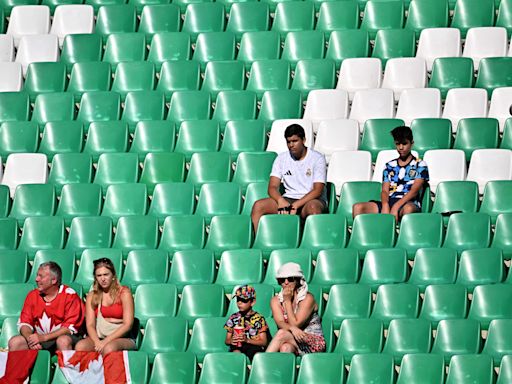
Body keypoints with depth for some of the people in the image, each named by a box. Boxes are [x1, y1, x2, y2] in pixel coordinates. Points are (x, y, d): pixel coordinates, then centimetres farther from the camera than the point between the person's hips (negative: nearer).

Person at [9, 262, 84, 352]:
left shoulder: (69, 295, -8)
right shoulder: (32, 295, 6)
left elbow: (70, 327, -13)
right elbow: (24, 323, 6)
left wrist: (44, 337, -22)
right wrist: (30, 338, -18)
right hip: (38, 338, 4)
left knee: (63, 341, -37)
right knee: (14, 342, -19)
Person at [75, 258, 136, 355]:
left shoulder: (124, 292, 1)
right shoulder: (92, 296, 12)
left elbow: (128, 325, -6)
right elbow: (90, 324, 4)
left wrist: (106, 341, -14)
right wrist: (97, 342, -17)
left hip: (123, 338, -3)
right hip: (99, 336, 3)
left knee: (109, 348, -39)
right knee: (80, 346, -30)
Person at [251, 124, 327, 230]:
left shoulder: (317, 158, -2)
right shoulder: (281, 158, 9)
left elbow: (318, 190, -9)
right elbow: (272, 187, 2)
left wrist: (296, 205, -21)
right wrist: (281, 201, -22)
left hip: (311, 199, -4)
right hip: (288, 199, 4)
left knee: (313, 207, -41)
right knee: (258, 206, -21)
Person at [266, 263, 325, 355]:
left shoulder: (307, 298, -8)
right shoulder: (276, 301, 6)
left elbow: (295, 324, -14)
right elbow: (280, 323, -9)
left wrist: (287, 301, -11)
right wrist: (292, 328, -31)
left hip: (314, 343, -3)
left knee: (282, 333, -30)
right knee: (286, 347, -35)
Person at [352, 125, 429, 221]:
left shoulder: (420, 165, 11)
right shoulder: (389, 166, 22)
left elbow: (414, 190, -2)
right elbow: (384, 190, 12)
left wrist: (396, 206, -18)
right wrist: (385, 205, -13)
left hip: (408, 203, -4)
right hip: (389, 202, 4)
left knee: (408, 209, -43)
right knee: (358, 207, -22)